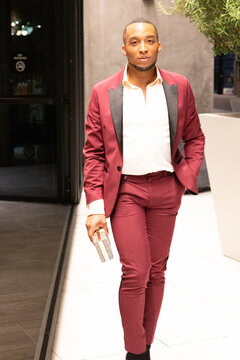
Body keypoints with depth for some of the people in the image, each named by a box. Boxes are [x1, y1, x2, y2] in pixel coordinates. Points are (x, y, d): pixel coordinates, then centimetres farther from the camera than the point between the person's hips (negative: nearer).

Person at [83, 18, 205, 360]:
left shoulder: (179, 87, 3)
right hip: (125, 189, -2)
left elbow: (194, 138, 13)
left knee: (156, 272, 9)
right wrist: (95, 207, -7)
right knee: (135, 273, -9)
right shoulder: (103, 93, -2)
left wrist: (187, 176, -3)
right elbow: (94, 153, 0)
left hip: (166, 190, 3)